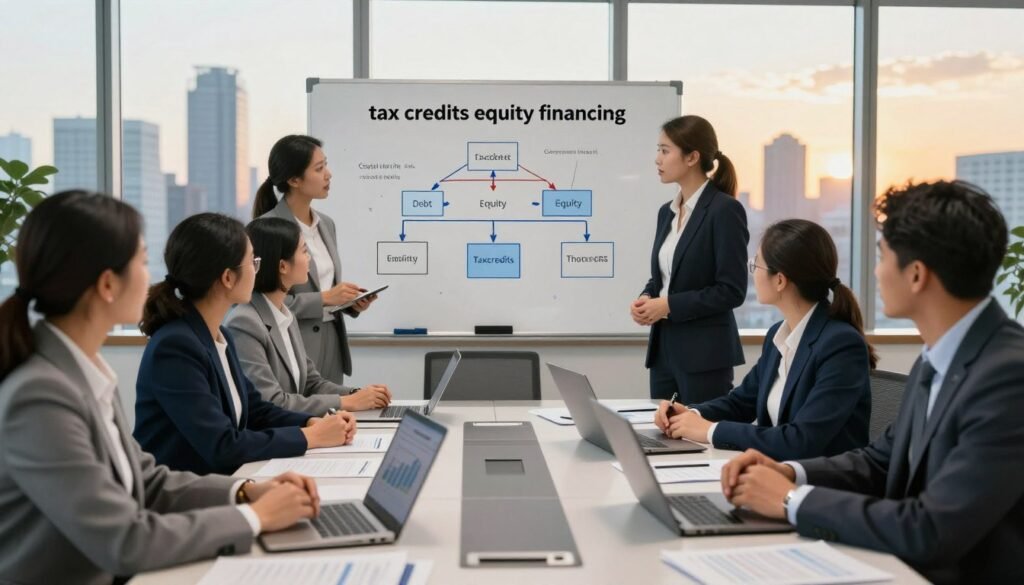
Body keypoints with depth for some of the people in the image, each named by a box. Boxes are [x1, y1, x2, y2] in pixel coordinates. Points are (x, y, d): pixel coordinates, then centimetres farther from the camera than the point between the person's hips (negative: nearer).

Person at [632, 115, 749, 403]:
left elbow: (731, 290, -16)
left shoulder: (725, 209, -12)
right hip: (663, 346, 8)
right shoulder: (667, 211, 12)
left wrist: (669, 306, -17)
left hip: (705, 353, -7)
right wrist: (646, 299, -2)